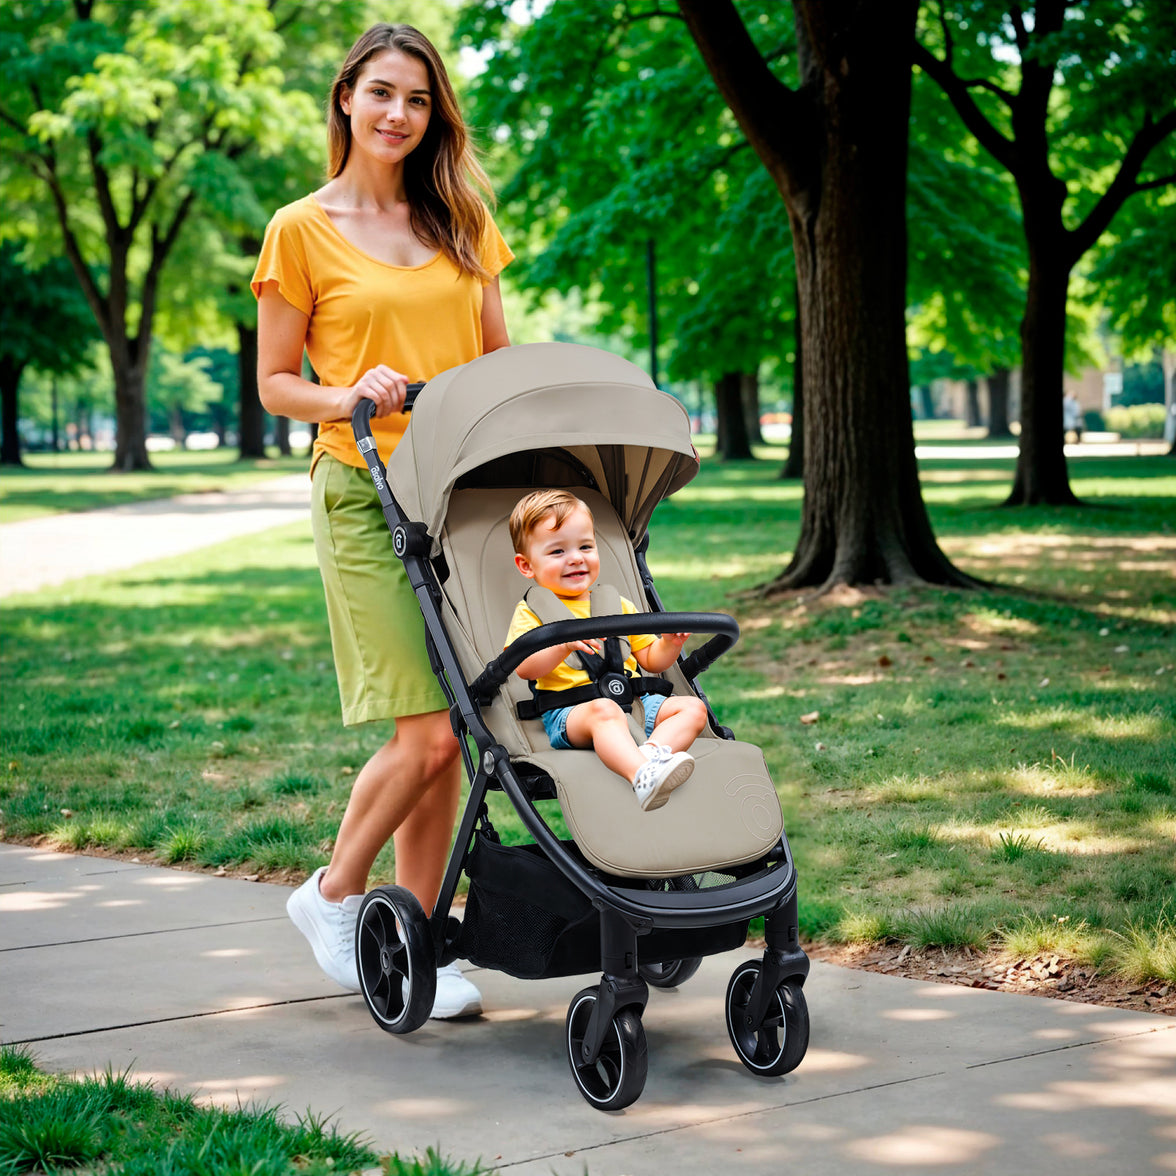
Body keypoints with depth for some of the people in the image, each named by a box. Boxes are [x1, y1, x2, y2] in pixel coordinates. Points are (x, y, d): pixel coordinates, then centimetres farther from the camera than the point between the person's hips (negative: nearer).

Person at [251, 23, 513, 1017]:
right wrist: (350, 398, -15)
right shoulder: (304, 231, 2)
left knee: (447, 733, 3)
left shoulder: (460, 221, 13)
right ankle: (334, 894, 12)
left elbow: (500, 360, 18)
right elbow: (275, 385, 4)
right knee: (426, 732, -12)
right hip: (365, 496, -4)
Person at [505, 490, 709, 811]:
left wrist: (669, 644, 5)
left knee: (693, 708, -15)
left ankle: (652, 752, -44)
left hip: (635, 703, 6)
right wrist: (564, 645, -25)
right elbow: (524, 668, -9)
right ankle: (643, 776, -64)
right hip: (567, 711, -6)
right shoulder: (531, 610, 7)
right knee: (603, 711, -39)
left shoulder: (619, 605, 24)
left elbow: (650, 661, 28)